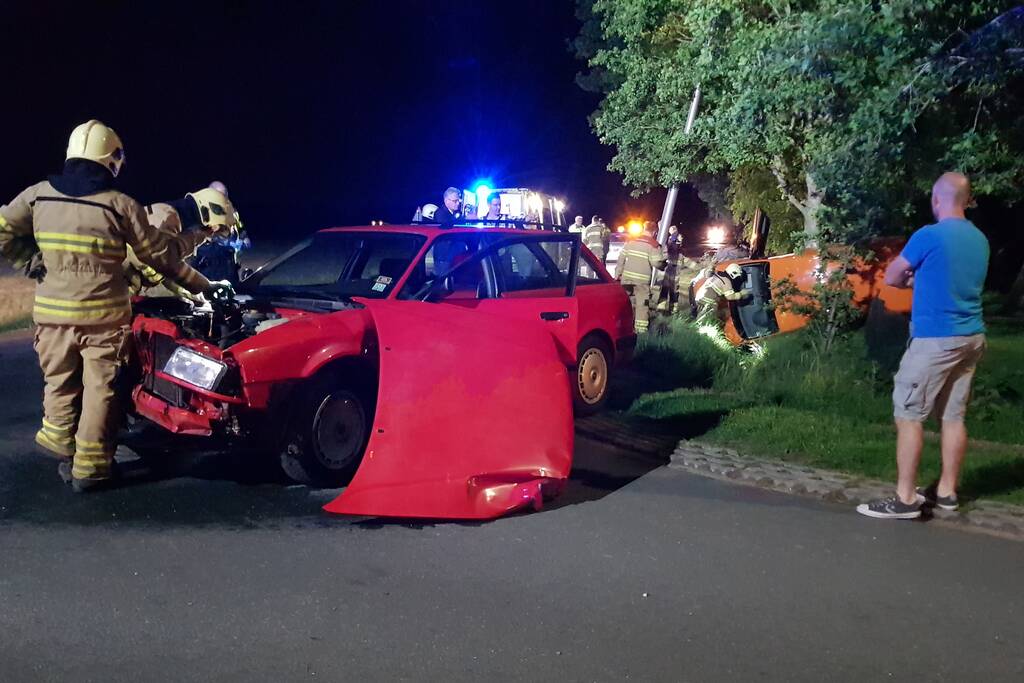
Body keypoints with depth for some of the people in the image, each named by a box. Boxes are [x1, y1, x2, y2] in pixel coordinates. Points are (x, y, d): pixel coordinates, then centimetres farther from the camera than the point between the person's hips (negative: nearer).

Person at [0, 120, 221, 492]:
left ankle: (62, 451, 25)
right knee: (99, 388, 6)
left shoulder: (38, 195, 3)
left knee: (60, 384, 19)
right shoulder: (120, 205, -7)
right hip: (104, 313, -3)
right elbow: (161, 256, -1)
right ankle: (90, 467, 11)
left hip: (51, 310, 3)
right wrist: (206, 286, 8)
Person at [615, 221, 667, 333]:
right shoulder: (653, 245, -7)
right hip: (642, 280, -5)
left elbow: (621, 257, 8)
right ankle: (641, 330, -4)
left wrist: (618, 273, 13)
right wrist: (665, 257, 7)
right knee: (642, 305, 1)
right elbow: (656, 263, -12)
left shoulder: (631, 241, 8)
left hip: (627, 278, 5)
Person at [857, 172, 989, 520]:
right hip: (970, 337, 8)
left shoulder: (929, 236, -14)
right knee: (953, 416, 12)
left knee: (908, 415, -3)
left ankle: (905, 499, -3)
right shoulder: (979, 240, 10)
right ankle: (946, 491, 20)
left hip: (935, 339, -8)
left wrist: (912, 278, 15)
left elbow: (891, 278, -2)